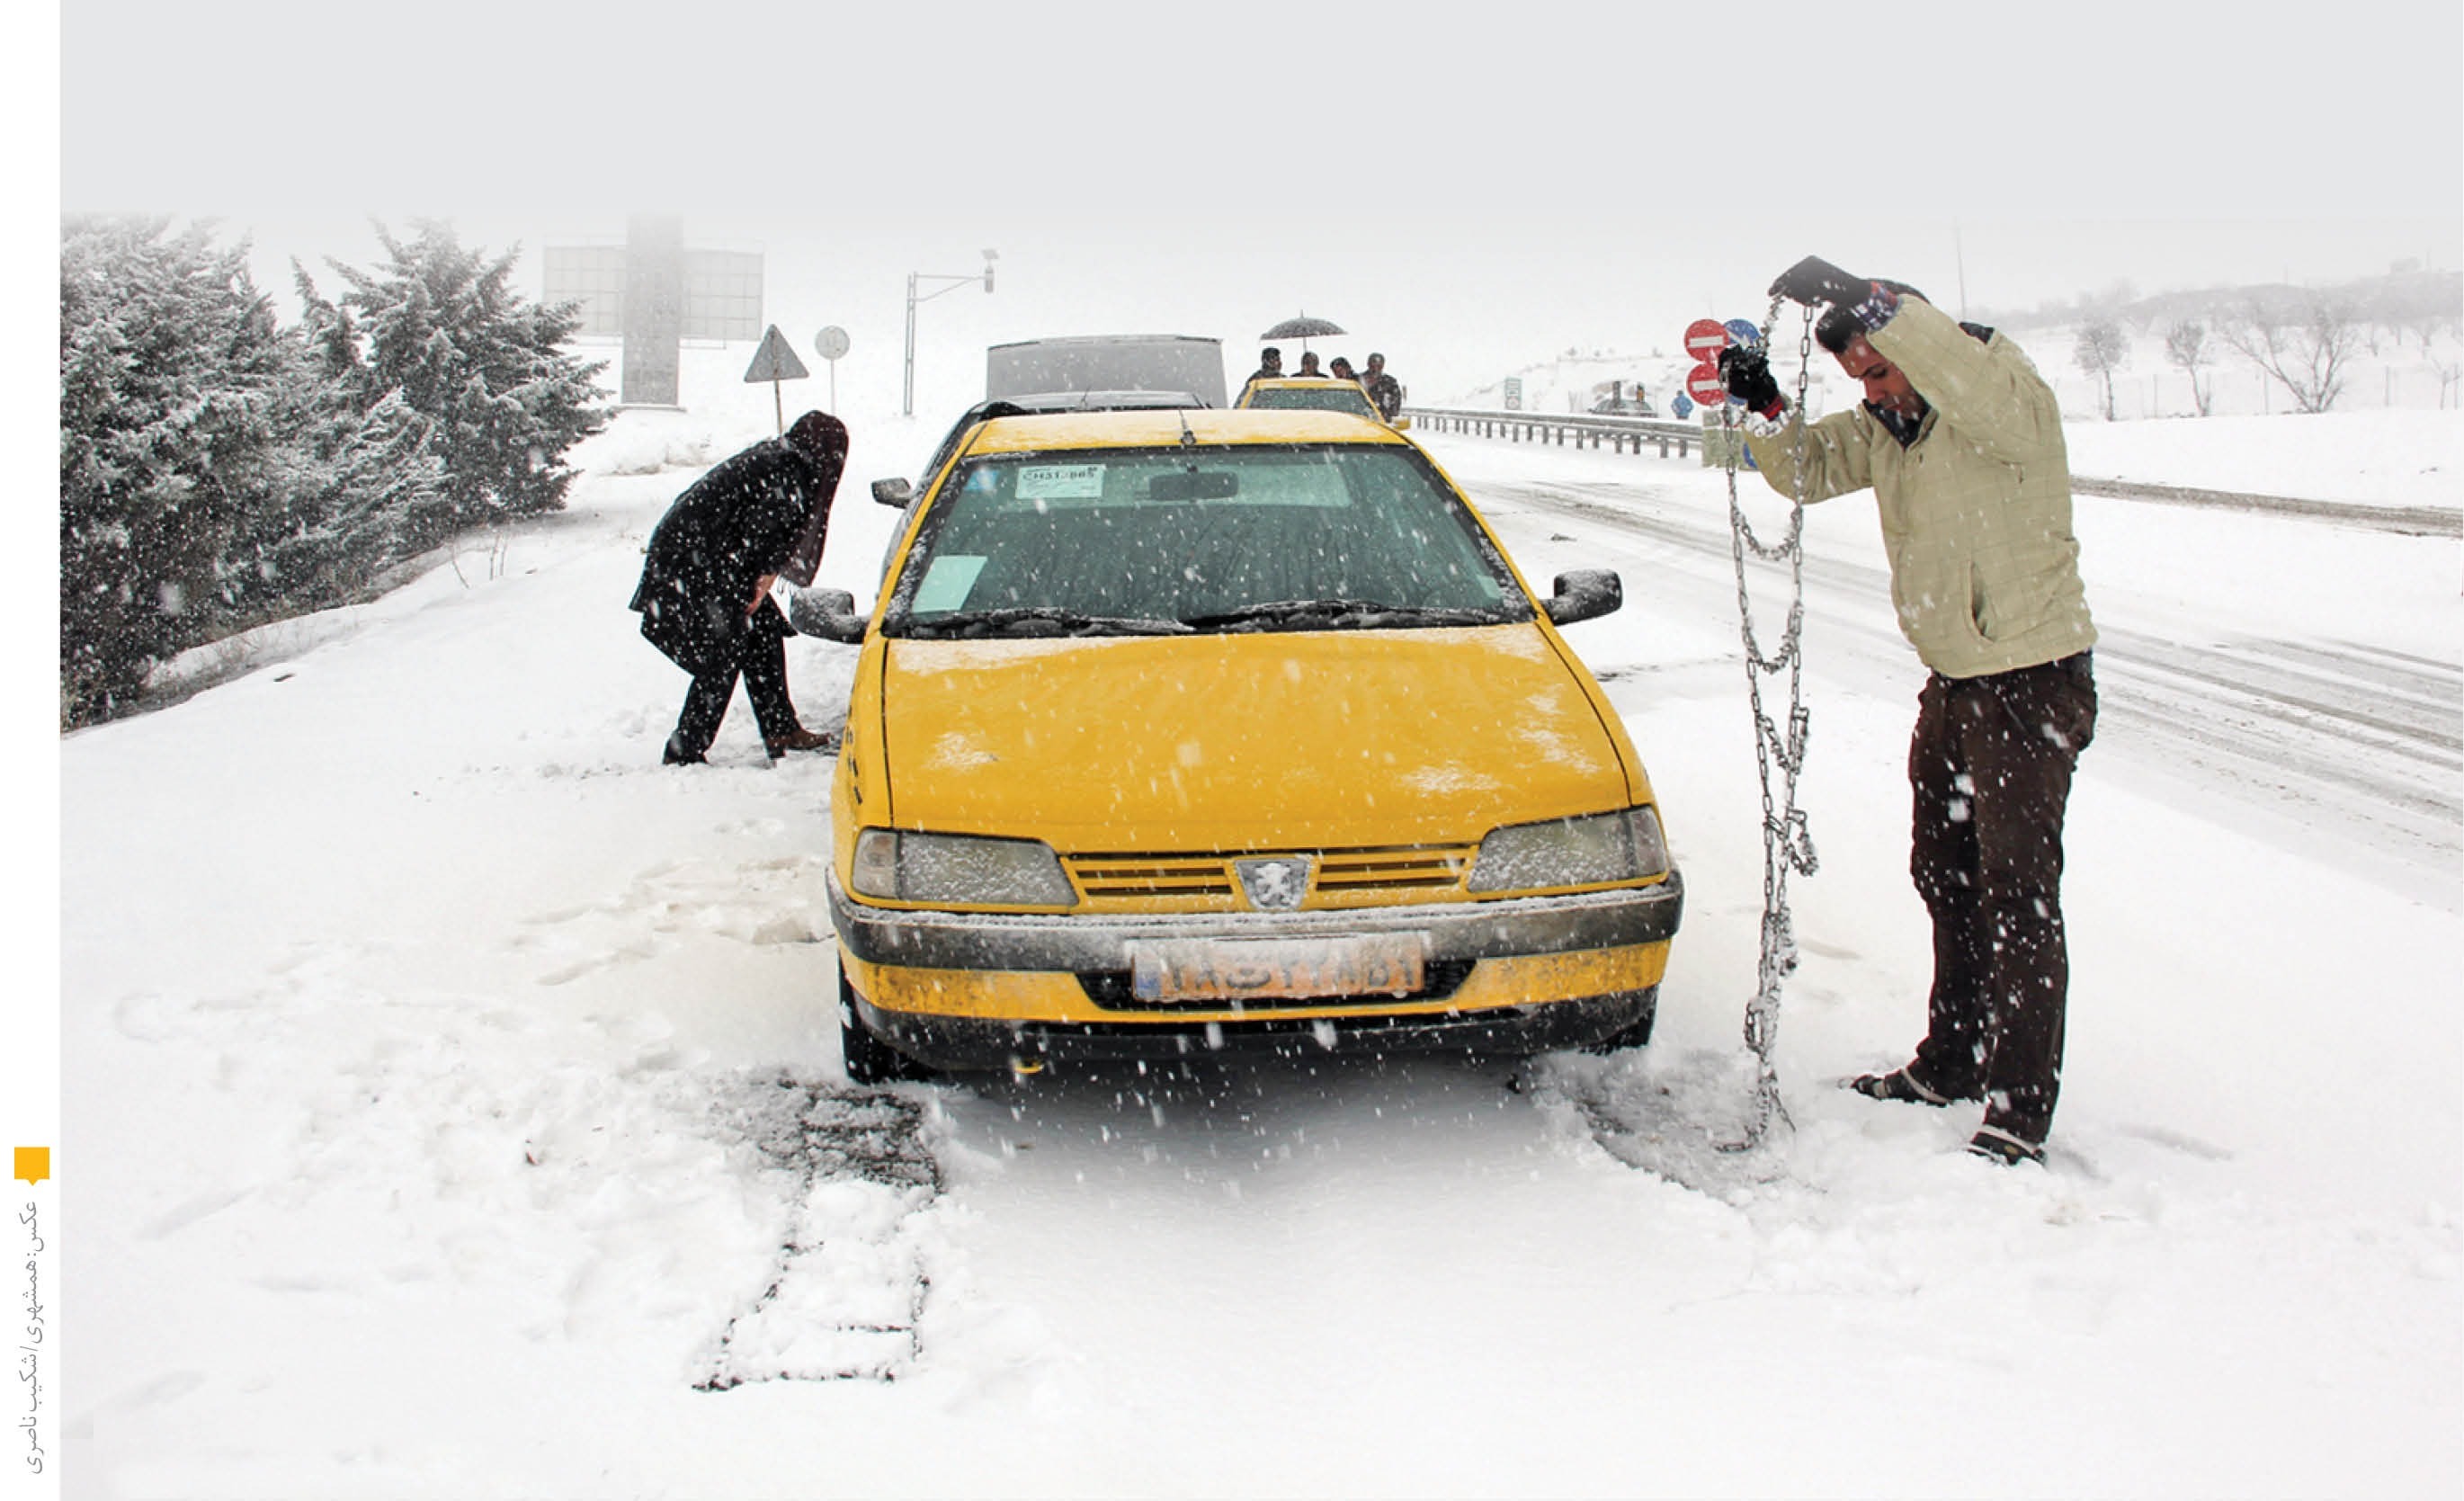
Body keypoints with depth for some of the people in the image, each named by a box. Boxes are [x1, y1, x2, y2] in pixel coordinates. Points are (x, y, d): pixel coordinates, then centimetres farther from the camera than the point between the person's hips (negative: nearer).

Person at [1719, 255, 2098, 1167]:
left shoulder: (2009, 399, -17)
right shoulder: (1884, 428, 9)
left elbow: (1974, 385, -39)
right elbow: (1808, 467, 13)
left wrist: (1868, 303, -41)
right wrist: (1762, 406, -7)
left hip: (2032, 683, -9)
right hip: (1952, 682, 9)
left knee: (2017, 891, -8)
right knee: (1946, 877, 18)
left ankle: (2019, 1114, -4)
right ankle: (1951, 1066, 33)